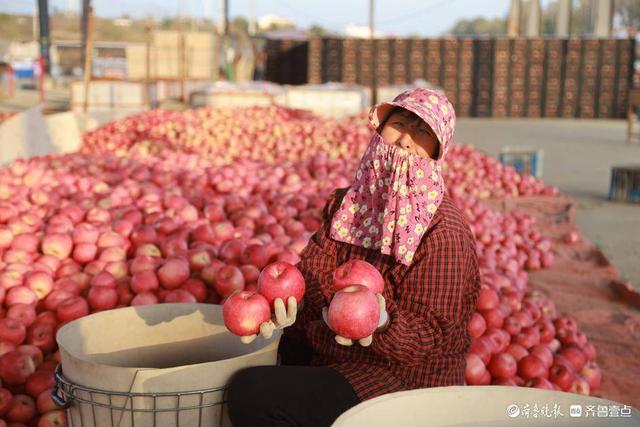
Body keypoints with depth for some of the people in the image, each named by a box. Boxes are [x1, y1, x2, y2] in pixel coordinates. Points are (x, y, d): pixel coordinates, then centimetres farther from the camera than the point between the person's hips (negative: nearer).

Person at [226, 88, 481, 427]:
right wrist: (283, 308, -22)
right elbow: (310, 274, 0)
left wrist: (382, 324, -40)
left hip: (404, 377, -7)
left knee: (251, 393, -21)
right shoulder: (346, 203, 4)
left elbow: (432, 333, -19)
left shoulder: (443, 230, -18)